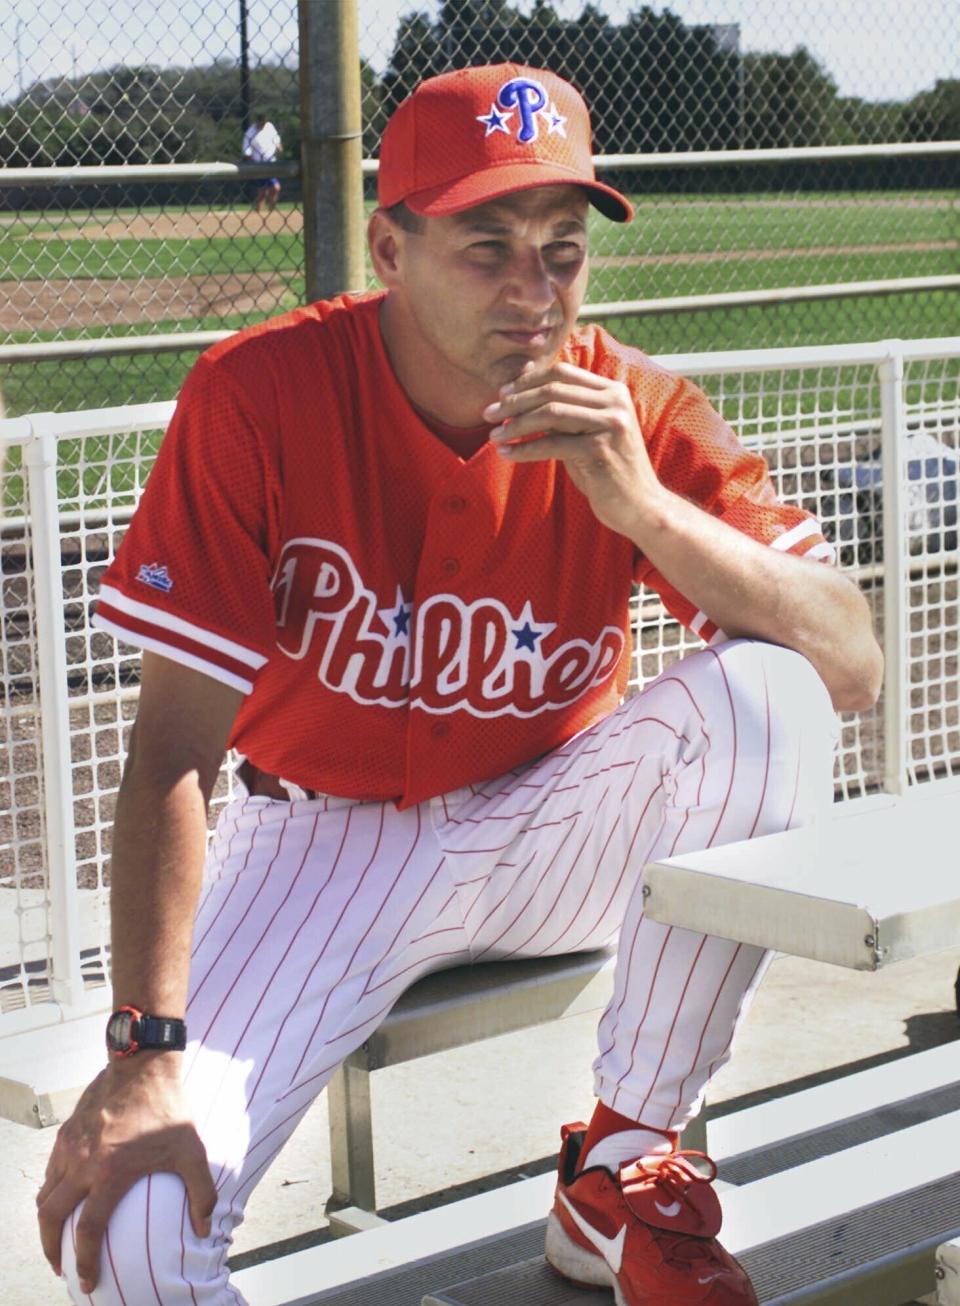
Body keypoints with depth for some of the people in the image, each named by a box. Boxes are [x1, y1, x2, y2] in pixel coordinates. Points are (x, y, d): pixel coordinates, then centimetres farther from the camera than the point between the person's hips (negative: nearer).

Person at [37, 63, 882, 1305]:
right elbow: (175, 749, -18)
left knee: (765, 694, -27)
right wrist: (145, 1050, -27)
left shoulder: (640, 416, -13)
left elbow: (852, 665, -21)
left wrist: (644, 509, -35)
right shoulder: (257, 399, -18)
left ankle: (621, 1180, -13)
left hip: (550, 833, 3)